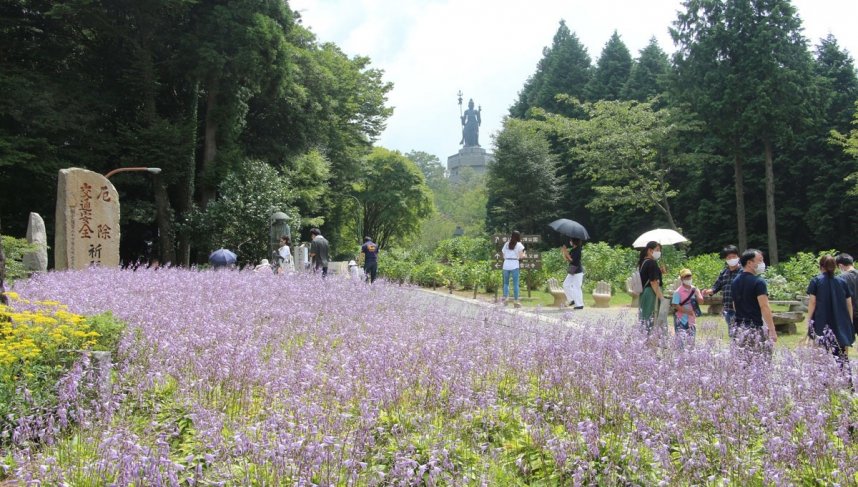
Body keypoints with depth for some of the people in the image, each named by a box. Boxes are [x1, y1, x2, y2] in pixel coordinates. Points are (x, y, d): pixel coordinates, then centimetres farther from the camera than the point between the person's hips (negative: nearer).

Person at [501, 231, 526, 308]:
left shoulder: (506, 244, 13)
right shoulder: (519, 245, 3)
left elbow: (504, 256, 12)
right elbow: (521, 256, -3)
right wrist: (523, 255, 18)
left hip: (506, 265, 3)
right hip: (514, 265, -3)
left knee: (506, 282, 14)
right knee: (515, 283, 1)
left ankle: (505, 297, -3)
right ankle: (516, 301, -1)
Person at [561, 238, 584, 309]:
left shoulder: (577, 250, -14)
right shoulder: (573, 250, 11)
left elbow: (571, 259, -22)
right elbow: (567, 259, 12)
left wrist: (566, 251, -16)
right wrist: (563, 252, -2)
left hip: (578, 272, -9)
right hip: (572, 272, 9)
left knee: (577, 288, -6)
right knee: (566, 285, 8)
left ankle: (580, 304, 1)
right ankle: (572, 300, 16)